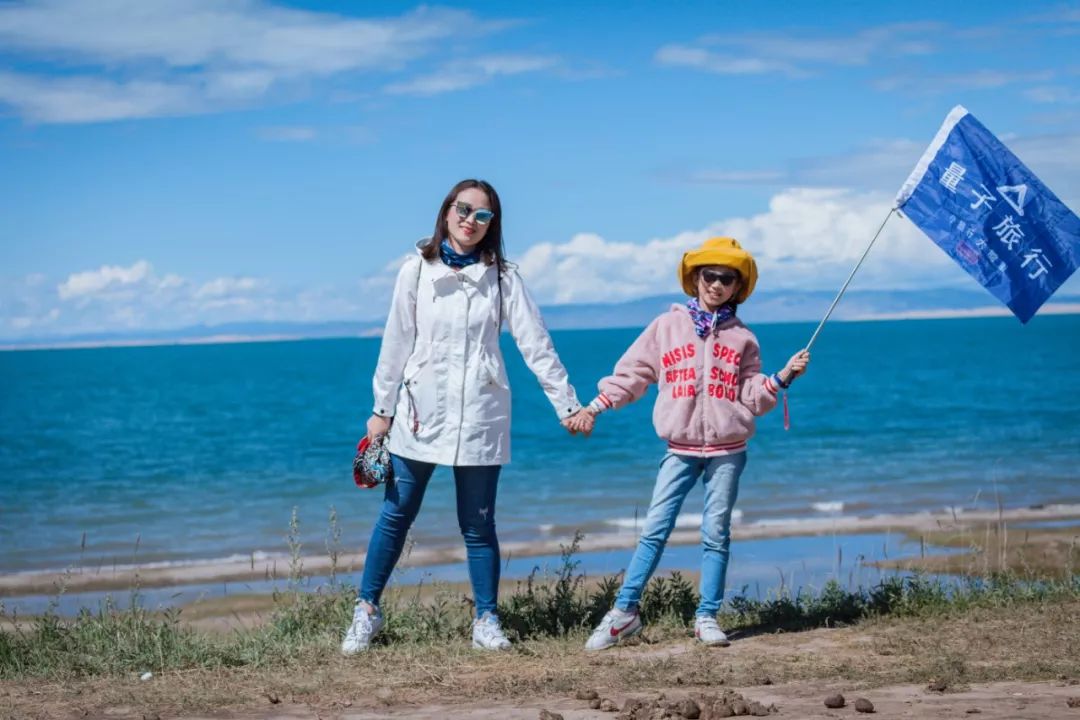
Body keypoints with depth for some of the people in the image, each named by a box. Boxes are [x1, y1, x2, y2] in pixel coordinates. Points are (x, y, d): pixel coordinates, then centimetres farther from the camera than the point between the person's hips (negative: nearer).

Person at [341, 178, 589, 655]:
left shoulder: (502, 278, 0)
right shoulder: (417, 271, 2)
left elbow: (536, 345, -2)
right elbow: (396, 344, 4)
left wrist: (567, 404, -5)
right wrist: (381, 409, 4)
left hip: (479, 418, -1)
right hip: (420, 414, 1)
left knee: (478, 525, 5)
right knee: (395, 515, 8)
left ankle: (486, 622, 14)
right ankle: (367, 611, 19)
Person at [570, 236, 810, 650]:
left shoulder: (742, 338, 8)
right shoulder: (667, 326, 6)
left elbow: (751, 397, 8)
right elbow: (631, 374, 6)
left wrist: (782, 377, -6)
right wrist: (594, 408, 1)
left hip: (727, 451, 0)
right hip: (680, 449, 0)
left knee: (716, 533, 2)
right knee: (655, 529, -4)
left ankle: (707, 617, 8)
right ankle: (624, 612, 0)